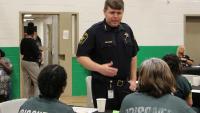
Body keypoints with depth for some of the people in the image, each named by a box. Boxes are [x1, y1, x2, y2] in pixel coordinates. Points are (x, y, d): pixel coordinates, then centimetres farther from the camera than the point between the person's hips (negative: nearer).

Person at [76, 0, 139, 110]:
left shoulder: (127, 30, 8)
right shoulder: (94, 31, -9)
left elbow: (133, 55, 16)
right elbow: (81, 56, -12)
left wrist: (133, 79, 10)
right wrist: (99, 68, -26)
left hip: (124, 85, 5)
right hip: (103, 86, -5)